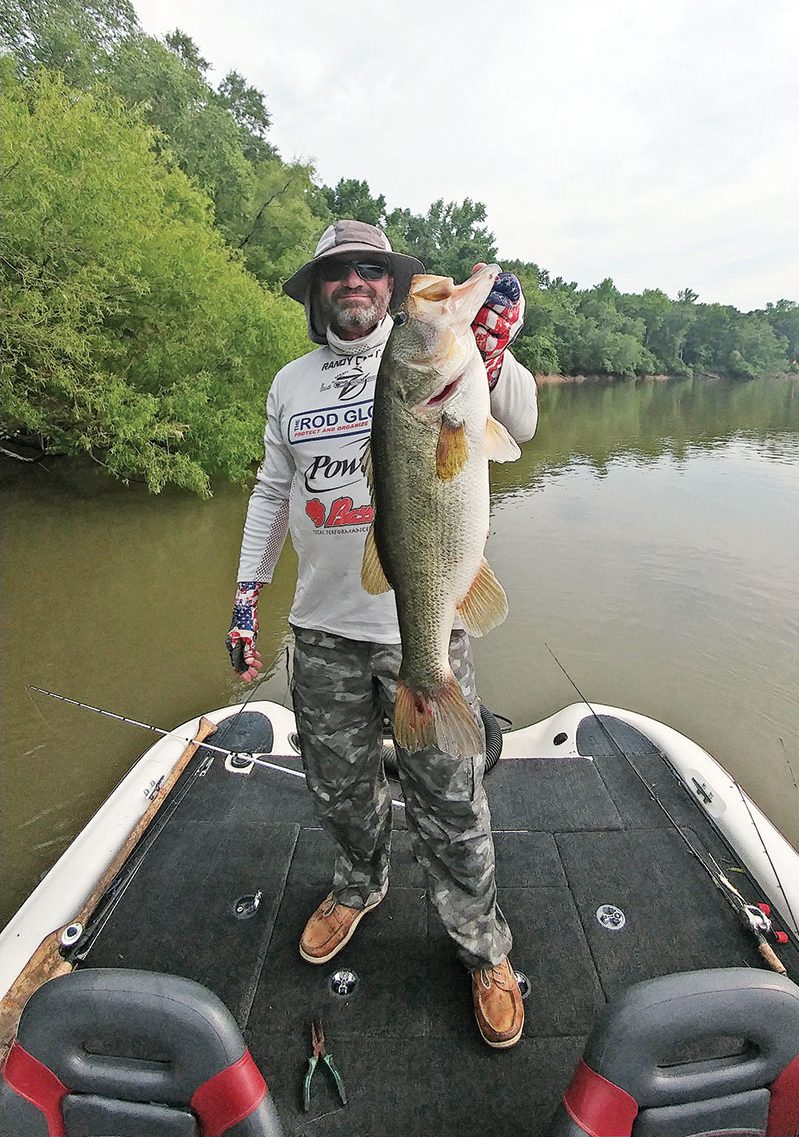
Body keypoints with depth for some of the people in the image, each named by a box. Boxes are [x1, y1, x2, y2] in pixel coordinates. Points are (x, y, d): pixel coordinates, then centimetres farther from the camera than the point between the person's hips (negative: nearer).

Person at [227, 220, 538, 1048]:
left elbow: (517, 425, -15)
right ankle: (358, 887, 50)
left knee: (449, 804, 6)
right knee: (339, 787, 20)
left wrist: (494, 358, -36)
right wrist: (246, 593, 11)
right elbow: (272, 491, 15)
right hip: (323, 630, 4)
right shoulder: (291, 382, 12)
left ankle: (484, 949, 31)